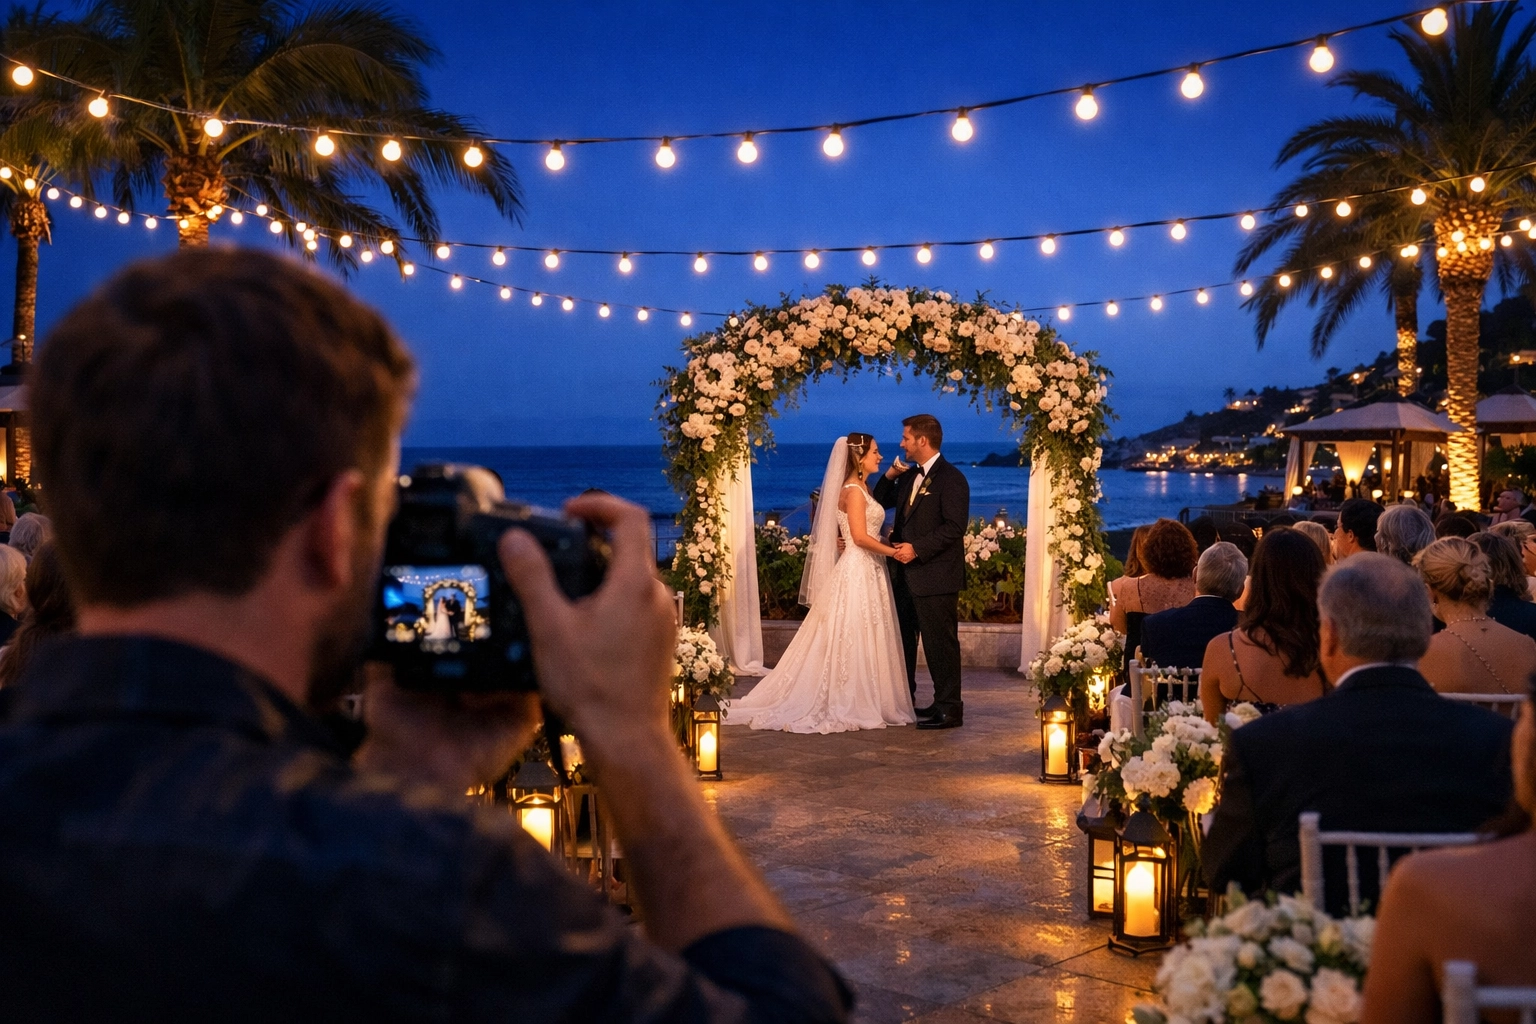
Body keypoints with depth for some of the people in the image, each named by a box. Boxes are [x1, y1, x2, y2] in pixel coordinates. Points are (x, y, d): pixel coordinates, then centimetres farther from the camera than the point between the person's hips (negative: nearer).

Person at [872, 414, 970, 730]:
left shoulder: (951, 479, -13)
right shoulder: (910, 476, 14)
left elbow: (955, 527, -20)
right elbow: (880, 503, 23)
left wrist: (917, 549, -23)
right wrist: (890, 475, 7)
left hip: (935, 576, -9)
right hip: (907, 574, 9)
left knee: (940, 642, -3)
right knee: (903, 638, 17)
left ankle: (949, 709, 5)